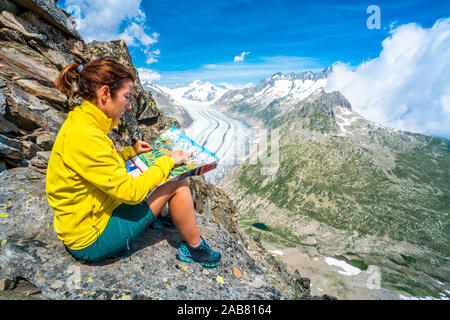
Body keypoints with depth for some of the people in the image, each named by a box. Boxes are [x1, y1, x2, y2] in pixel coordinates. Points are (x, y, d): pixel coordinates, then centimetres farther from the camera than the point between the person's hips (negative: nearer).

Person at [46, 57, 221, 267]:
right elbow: (131, 192, -26)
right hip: (90, 242, -9)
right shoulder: (84, 137, -30)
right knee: (178, 183, -11)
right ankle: (195, 248, 10)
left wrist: (131, 152, 10)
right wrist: (167, 162, -16)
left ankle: (160, 215, 31)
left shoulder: (80, 121, 0)